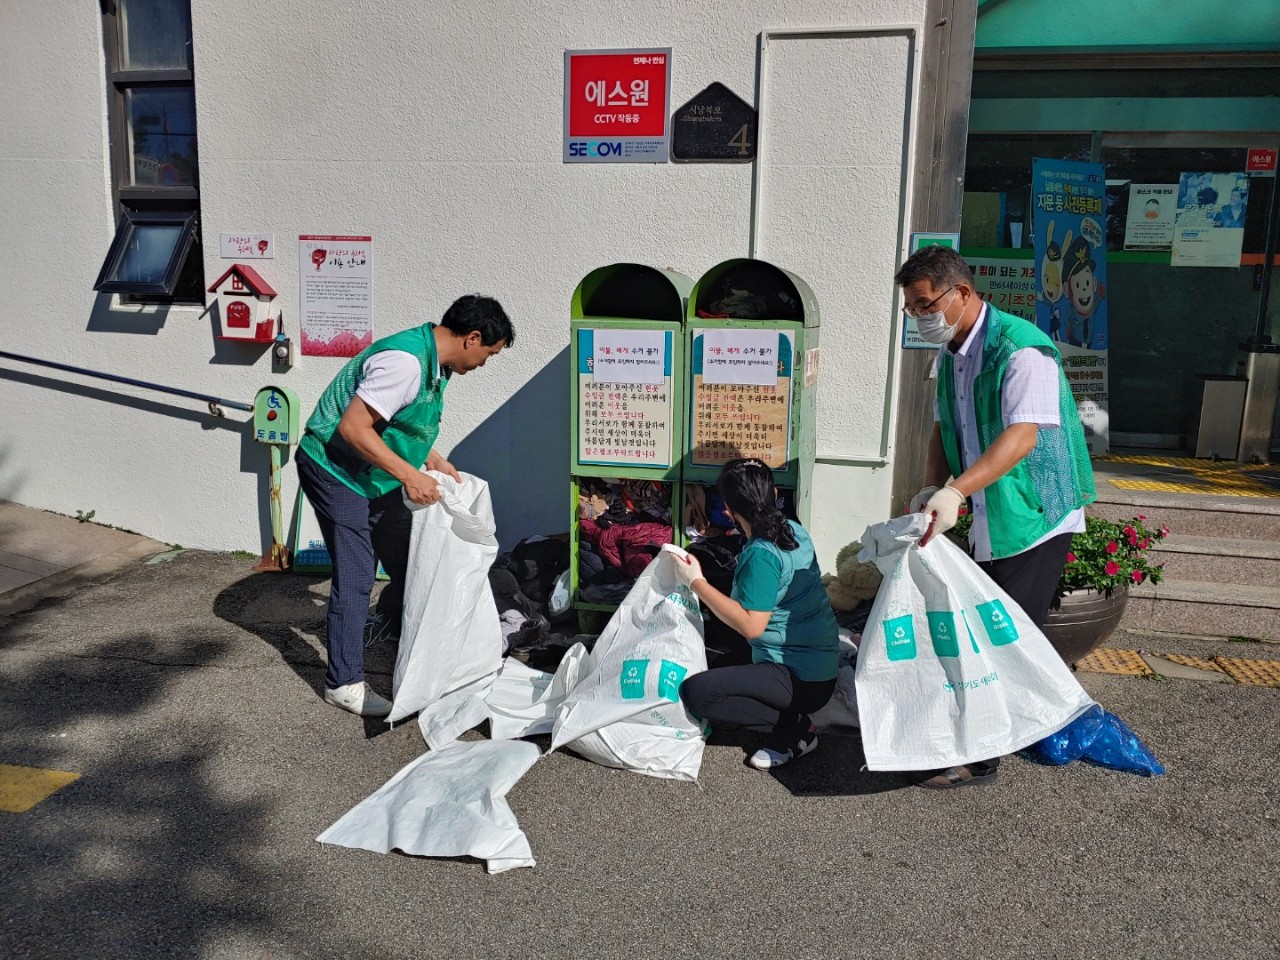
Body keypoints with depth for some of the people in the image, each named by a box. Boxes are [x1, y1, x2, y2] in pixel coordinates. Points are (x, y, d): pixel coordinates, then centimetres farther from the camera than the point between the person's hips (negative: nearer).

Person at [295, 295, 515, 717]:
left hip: (372, 474, 10)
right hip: (335, 469, -9)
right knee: (355, 575, -8)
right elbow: (352, 427, -31)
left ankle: (384, 631, 39)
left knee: (407, 562, 14)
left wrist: (435, 461, 8)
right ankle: (344, 683, 3)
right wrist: (409, 475, -30)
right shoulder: (404, 361, -28)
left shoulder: (436, 365, 3)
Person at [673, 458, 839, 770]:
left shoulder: (761, 555, -21)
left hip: (802, 681, -10)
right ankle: (793, 719, 7)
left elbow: (751, 625, -25)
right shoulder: (794, 531, 5)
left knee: (695, 692, -20)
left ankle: (793, 727, -8)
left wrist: (696, 582, -20)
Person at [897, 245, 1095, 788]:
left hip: (1035, 518, -9)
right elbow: (944, 428, 12)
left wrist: (955, 490, -44)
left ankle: (978, 758, 5)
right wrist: (931, 489, -6)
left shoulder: (1020, 349, -21)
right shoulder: (950, 355, 8)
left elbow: (1022, 435, -33)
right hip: (989, 520, 9)